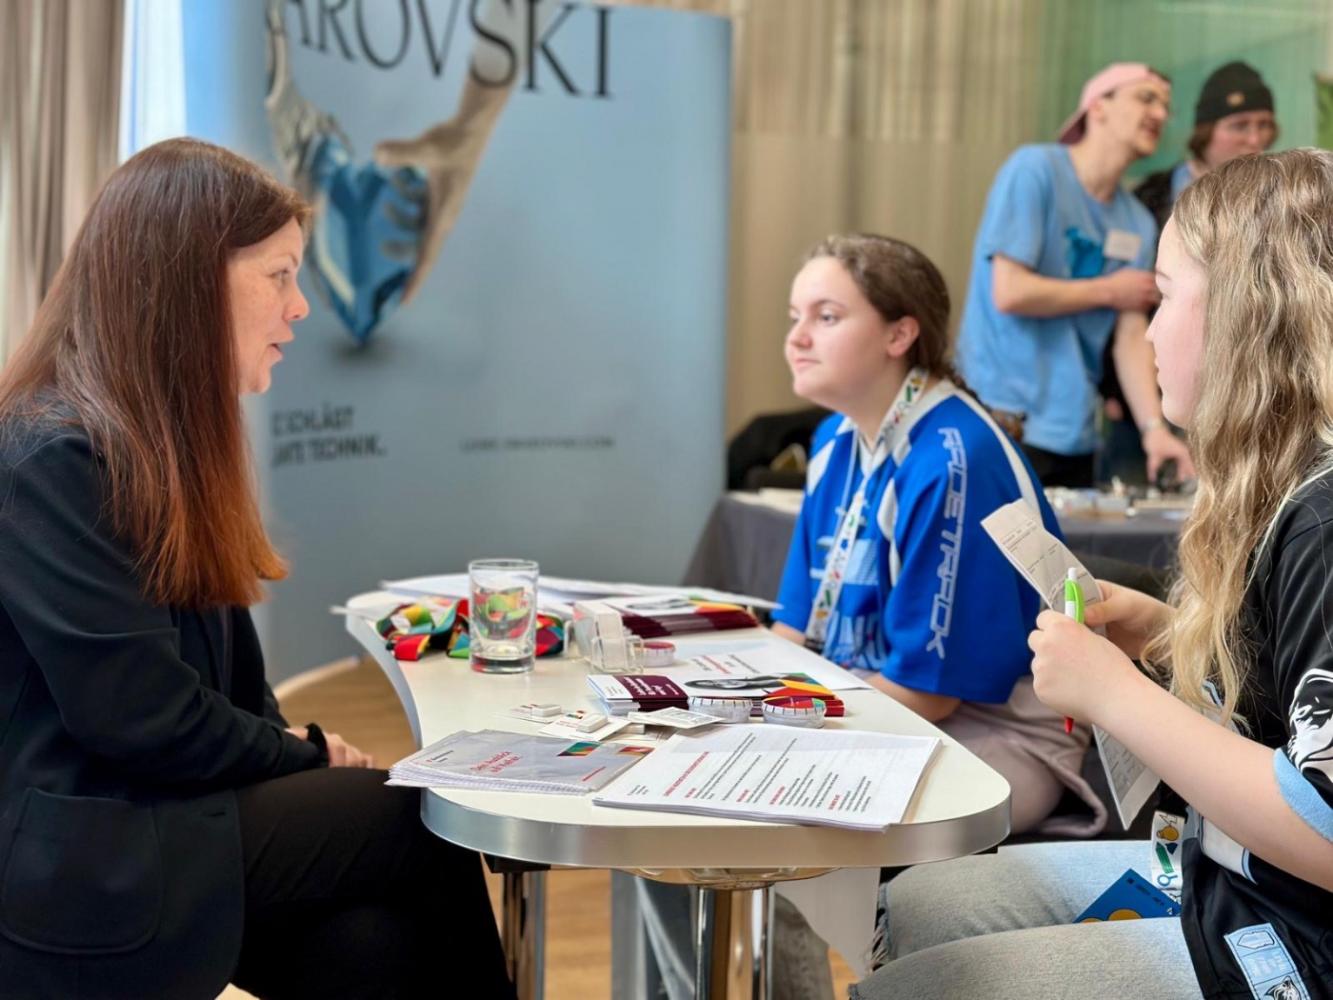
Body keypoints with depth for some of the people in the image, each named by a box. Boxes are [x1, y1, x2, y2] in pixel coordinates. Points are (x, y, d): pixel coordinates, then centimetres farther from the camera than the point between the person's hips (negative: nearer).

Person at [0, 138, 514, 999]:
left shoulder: (162, 437, 13)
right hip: (77, 860, -8)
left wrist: (294, 749, -2)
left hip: (152, 808, 8)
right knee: (422, 823, -11)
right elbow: (142, 717, -19)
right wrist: (308, 758, -5)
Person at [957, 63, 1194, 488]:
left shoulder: (1138, 224, 9)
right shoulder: (1034, 169, -8)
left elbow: (1131, 336, 4)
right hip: (1003, 421, -6)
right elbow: (1009, 292, -16)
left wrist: (1154, 427, -10)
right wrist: (1109, 291, -4)